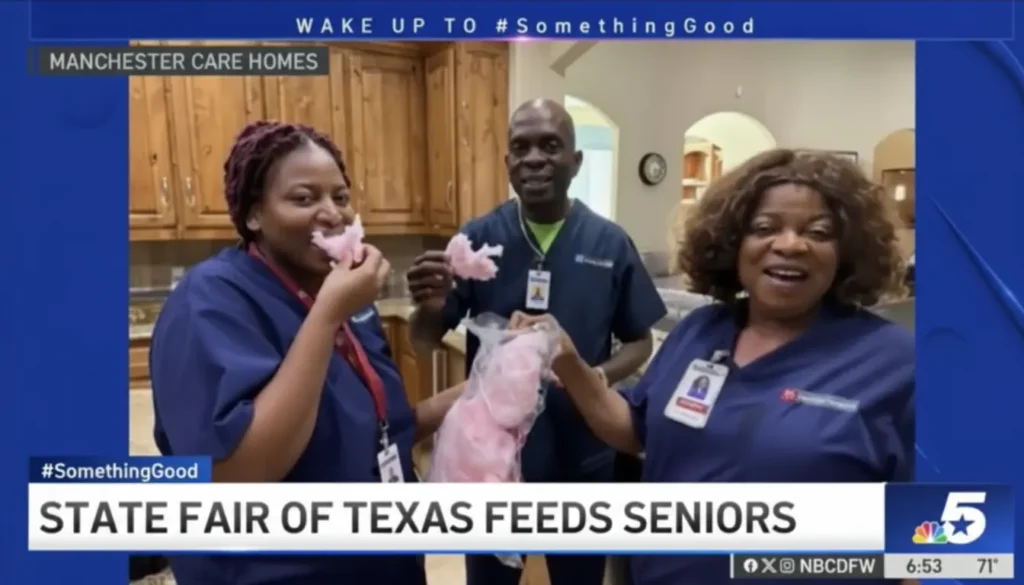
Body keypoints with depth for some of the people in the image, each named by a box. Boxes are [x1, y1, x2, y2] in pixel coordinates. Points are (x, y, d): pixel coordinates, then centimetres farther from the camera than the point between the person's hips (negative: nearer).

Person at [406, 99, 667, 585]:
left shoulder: (610, 243, -5)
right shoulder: (478, 237, -6)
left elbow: (639, 342, 2)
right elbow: (425, 340, -5)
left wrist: (599, 376, -19)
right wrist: (429, 306, -29)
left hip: (580, 459, 1)